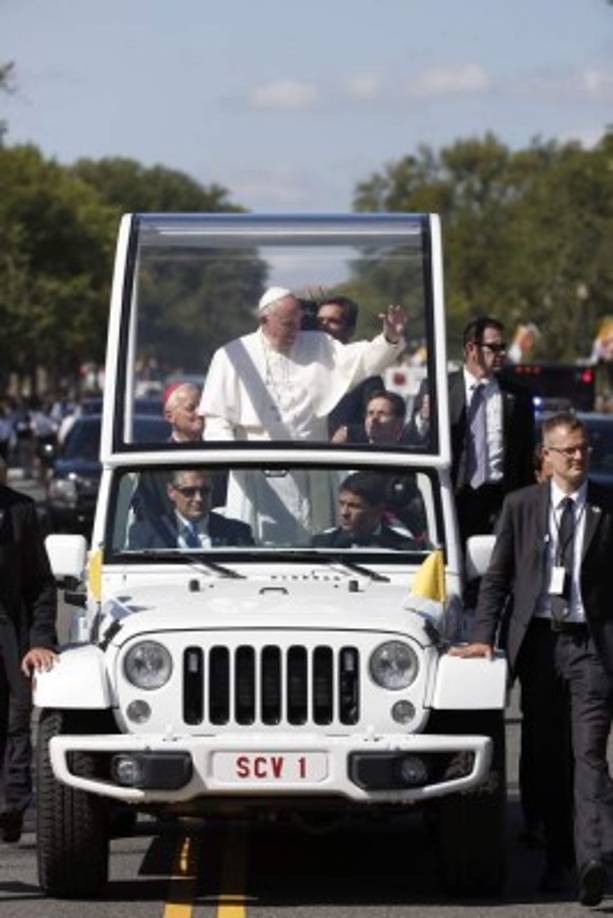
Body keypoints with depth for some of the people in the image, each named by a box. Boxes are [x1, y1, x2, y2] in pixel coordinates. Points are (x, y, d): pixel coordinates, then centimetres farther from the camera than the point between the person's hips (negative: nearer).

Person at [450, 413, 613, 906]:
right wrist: (483, 637, -1)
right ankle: (557, 858, 18)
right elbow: (497, 578, 8)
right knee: (547, 757, 9)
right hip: (538, 641, 3)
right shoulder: (521, 505, 7)